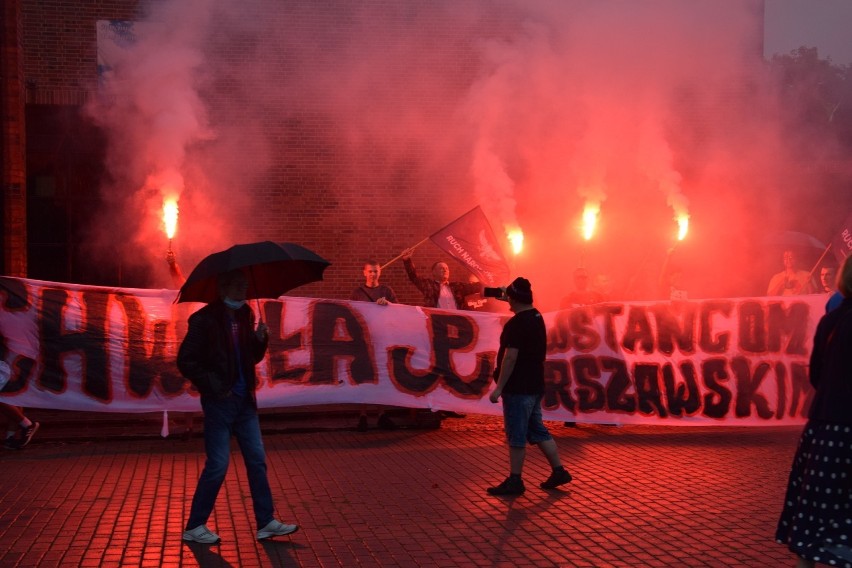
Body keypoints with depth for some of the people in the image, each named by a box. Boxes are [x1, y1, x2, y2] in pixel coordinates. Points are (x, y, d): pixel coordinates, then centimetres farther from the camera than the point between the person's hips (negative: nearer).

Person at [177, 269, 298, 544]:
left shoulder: (245, 316, 9)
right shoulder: (205, 319, -11)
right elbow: (185, 361, -13)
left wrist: (260, 339, -5)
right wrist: (213, 386, -15)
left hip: (244, 400, 7)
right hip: (220, 402, -7)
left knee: (257, 460, 8)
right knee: (218, 465, -2)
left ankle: (266, 522, 17)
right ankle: (194, 527, 12)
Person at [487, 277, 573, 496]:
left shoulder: (516, 324, -19)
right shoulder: (537, 317, 10)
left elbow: (510, 358, -22)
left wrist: (499, 388, -18)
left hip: (518, 388, -9)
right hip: (535, 386, 10)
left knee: (516, 436, -1)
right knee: (537, 431, 17)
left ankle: (514, 481, 7)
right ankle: (559, 470, 21)